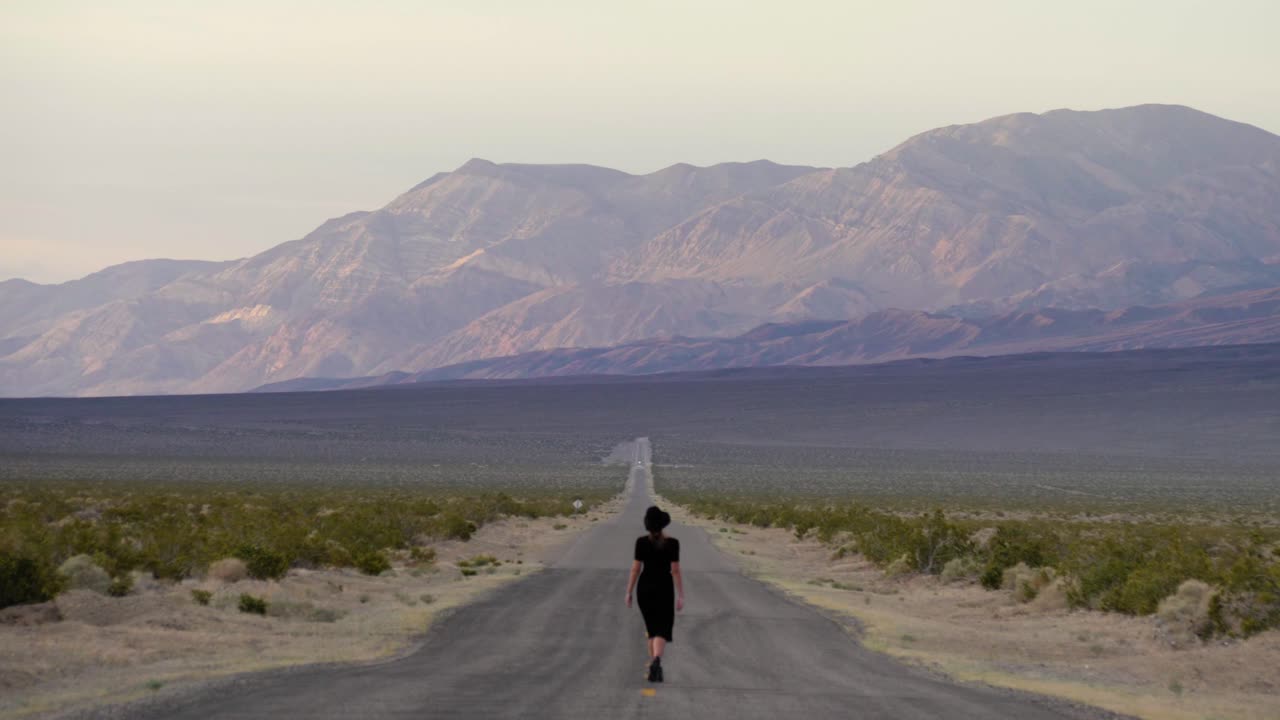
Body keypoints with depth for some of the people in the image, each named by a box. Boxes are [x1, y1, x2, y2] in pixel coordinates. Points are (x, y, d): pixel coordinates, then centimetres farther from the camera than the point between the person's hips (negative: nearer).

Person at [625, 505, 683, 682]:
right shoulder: (672, 543, -10)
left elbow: (635, 568, -5)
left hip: (644, 588, 2)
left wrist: (629, 593, 4)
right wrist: (681, 596, -7)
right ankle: (656, 660, -29)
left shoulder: (641, 541, -7)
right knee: (662, 630, -1)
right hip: (664, 588, -2)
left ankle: (655, 668, 16)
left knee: (652, 628, 18)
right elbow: (676, 571, -11)